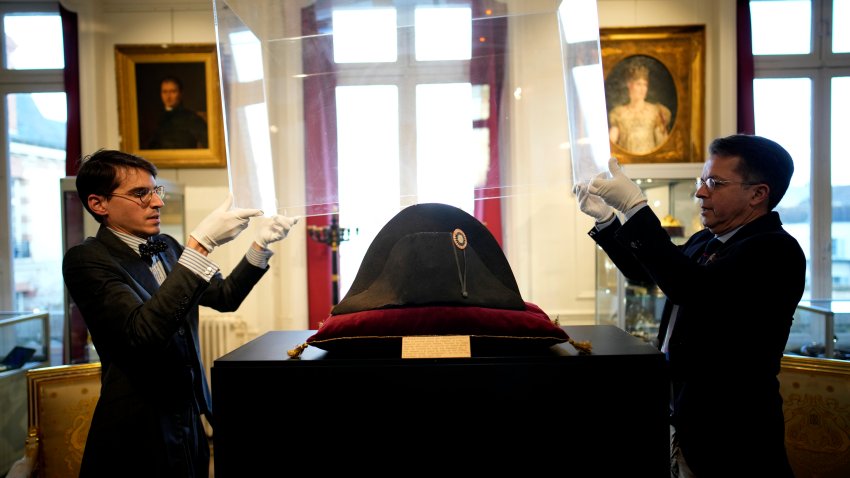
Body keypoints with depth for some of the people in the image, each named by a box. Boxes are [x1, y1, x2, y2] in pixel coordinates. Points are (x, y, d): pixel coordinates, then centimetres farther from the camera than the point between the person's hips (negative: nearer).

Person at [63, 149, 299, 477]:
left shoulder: (166, 246, 5)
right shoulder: (86, 260, -16)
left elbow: (224, 297, 10)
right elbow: (143, 331, -30)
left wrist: (260, 244, -5)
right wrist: (201, 245, -33)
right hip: (139, 434, -6)